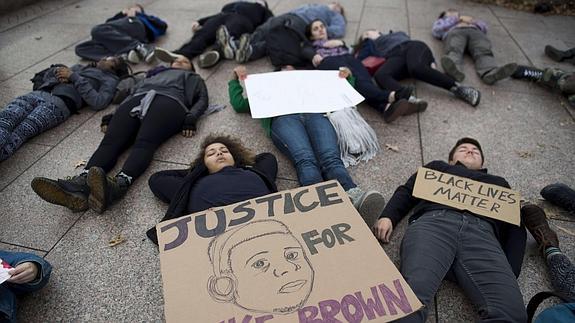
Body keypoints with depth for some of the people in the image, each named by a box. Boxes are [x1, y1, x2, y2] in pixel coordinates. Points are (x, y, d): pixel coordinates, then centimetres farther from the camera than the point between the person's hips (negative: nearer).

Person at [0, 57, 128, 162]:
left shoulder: (109, 79, 19)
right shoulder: (80, 67, 38)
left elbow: (98, 102, -2)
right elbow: (47, 74, 31)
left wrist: (74, 77, -1)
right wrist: (59, 70, 8)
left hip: (62, 101, -5)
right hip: (39, 93, 5)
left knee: (22, 130, -34)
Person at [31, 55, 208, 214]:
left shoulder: (192, 78, 37)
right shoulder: (154, 74, 45)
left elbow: (202, 100, 17)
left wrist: (190, 118, -6)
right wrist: (111, 117, 12)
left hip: (167, 102, -4)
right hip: (135, 101, 4)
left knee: (143, 144, -35)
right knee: (110, 142, -26)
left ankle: (119, 184, -62)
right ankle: (82, 183, -50)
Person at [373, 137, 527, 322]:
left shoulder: (498, 183, 40)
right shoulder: (437, 167, 39)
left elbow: (515, 228, 26)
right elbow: (406, 191, 26)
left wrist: (509, 271, 5)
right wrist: (387, 216, 2)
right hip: (433, 222, -1)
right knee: (413, 294, -33)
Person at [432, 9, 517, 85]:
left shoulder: (468, 19, 47)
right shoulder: (442, 21, 37)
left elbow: (484, 27, 31)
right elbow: (436, 30, 12)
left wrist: (472, 20, 12)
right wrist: (459, 18, 11)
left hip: (475, 32, 3)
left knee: (484, 52, -31)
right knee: (454, 51, -38)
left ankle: (491, 73, -61)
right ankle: (454, 69, -71)